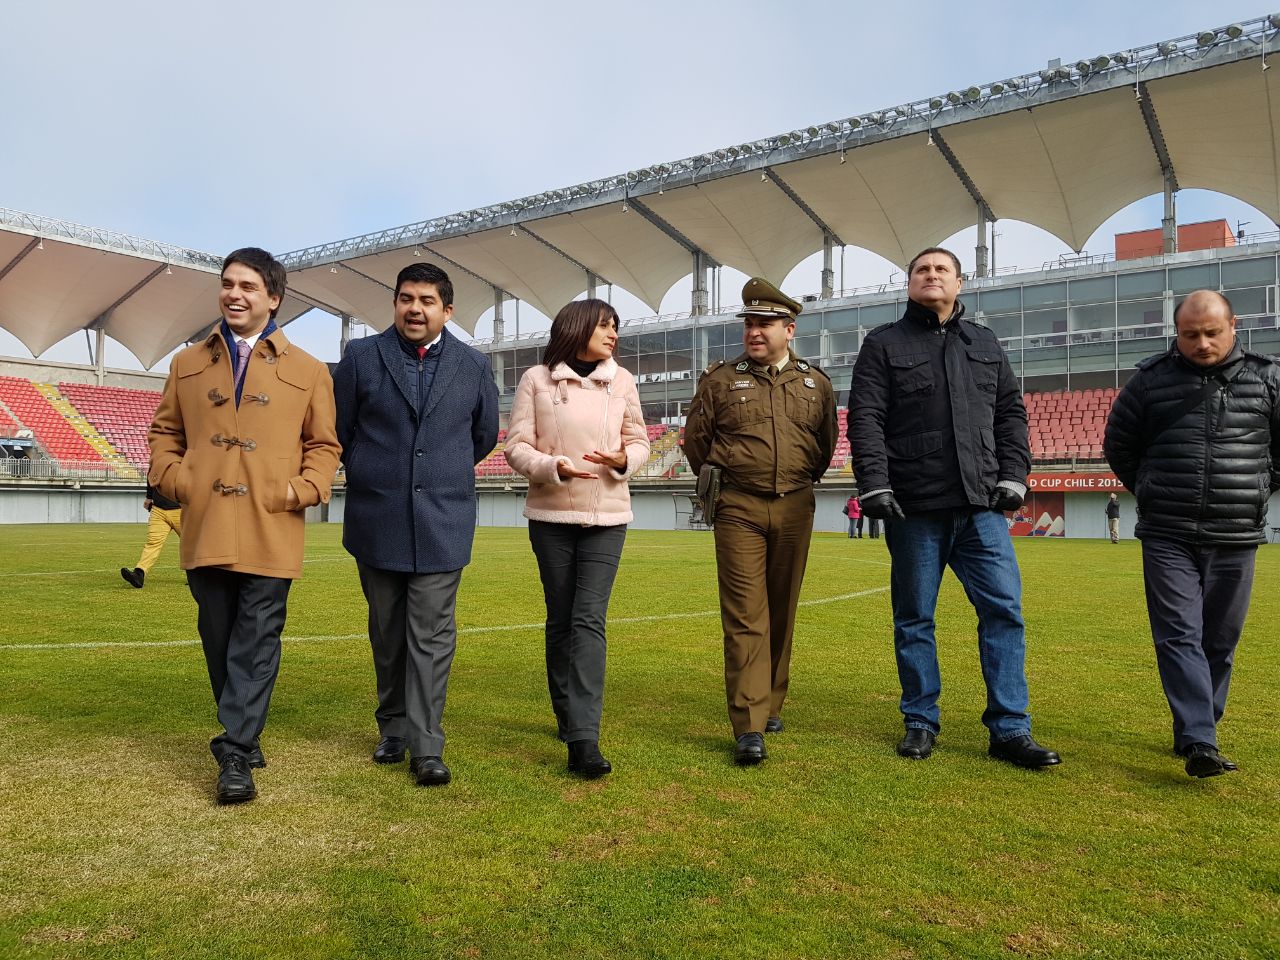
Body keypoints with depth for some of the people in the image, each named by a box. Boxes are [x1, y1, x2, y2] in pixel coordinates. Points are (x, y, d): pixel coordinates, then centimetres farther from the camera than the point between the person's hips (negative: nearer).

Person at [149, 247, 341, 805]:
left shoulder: (308, 372, 5)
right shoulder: (187, 365, 13)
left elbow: (324, 444, 7)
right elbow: (165, 432, 19)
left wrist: (302, 489, -8)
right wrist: (171, 478, 2)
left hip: (270, 533, -3)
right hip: (205, 530, 3)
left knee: (255, 647, -1)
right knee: (219, 644, 12)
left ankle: (236, 756, 4)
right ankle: (242, 736, 29)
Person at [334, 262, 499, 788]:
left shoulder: (473, 365, 4)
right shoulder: (361, 357, 1)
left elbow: (484, 435, 17)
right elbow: (338, 431, 9)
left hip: (442, 521, -1)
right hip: (377, 521, 1)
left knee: (432, 635, -4)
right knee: (387, 634, 12)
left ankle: (427, 748, 2)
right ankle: (392, 729, 27)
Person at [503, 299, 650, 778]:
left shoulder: (621, 381, 5)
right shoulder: (536, 379, -1)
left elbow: (640, 441, 12)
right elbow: (516, 446, -2)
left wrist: (624, 459, -11)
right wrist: (552, 466, -21)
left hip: (607, 515, 0)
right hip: (551, 515, 0)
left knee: (589, 619, -10)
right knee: (560, 620, 8)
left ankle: (584, 740, -12)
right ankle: (567, 717, 26)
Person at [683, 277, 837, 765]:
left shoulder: (816, 384, 8)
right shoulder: (720, 379, 2)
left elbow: (825, 443, 19)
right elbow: (695, 438, 11)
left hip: (795, 510, 3)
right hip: (739, 510, -2)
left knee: (782, 612, 10)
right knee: (745, 615, -8)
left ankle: (771, 704, 26)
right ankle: (749, 727, -8)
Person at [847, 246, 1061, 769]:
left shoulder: (985, 344, 18)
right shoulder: (883, 344, 5)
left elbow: (1011, 413, 16)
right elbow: (865, 419, -4)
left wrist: (1012, 476, 4)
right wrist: (874, 485, -14)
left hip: (981, 506, 3)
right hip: (915, 508, -3)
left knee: (1005, 609, -1)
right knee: (915, 617, 5)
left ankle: (1010, 730, 7)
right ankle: (920, 722, 18)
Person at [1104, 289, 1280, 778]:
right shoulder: (1150, 379, 2)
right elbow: (1117, 444, 14)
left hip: (1235, 537, 2)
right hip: (1167, 536, -1)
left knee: (1219, 641, 9)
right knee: (1179, 636, -9)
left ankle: (1196, 730, 23)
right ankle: (1199, 743, -12)